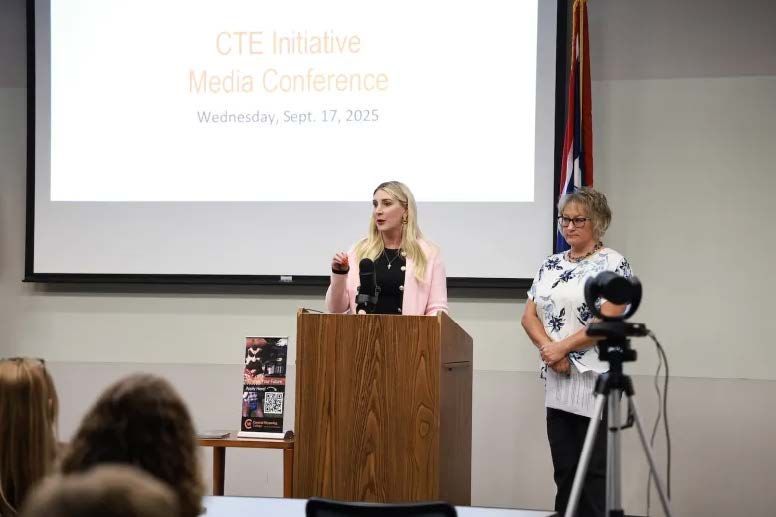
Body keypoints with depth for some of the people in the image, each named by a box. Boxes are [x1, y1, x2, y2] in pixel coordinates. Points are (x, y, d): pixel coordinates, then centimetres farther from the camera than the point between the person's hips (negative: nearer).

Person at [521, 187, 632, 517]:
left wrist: (562, 347, -12)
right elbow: (529, 316, 9)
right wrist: (550, 351, -8)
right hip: (556, 382, 6)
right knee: (564, 471, 8)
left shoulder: (613, 264, -5)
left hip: (595, 379, -6)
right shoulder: (551, 265, 14)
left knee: (594, 474, -4)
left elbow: (607, 321, -14)